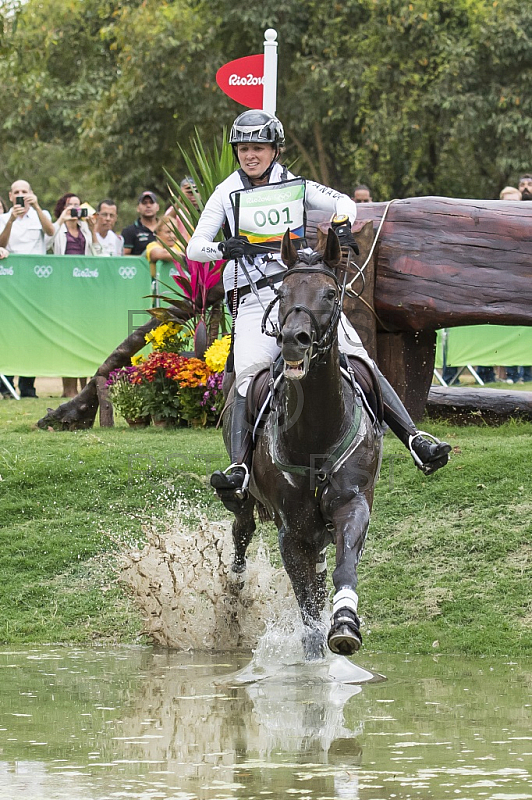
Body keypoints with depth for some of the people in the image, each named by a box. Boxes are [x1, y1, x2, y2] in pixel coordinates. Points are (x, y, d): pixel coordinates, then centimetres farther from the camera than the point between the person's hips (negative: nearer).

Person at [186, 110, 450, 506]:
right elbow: (195, 246, 7)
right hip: (255, 301, -1)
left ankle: (416, 441, -17)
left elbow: (342, 201, 5)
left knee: (358, 362, -13)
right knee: (247, 378, -23)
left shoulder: (295, 186, 17)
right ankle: (240, 467, -34)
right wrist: (223, 248, -15)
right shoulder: (228, 193, 12)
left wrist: (343, 223, -19)